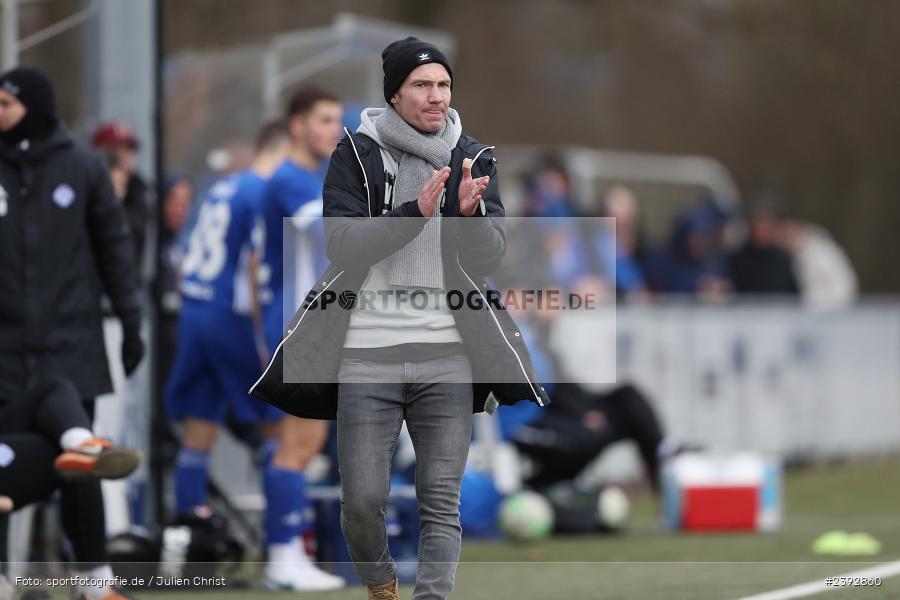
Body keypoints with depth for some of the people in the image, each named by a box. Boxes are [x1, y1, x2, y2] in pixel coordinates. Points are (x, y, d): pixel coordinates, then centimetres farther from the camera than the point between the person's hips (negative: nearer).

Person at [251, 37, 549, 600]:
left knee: (442, 500, -2)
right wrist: (414, 212, -23)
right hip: (366, 352, -1)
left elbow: (490, 255, -1)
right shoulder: (357, 153, 1)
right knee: (363, 501, 1)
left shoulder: (472, 158, 7)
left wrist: (471, 213, -22)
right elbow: (344, 244, -10)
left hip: (447, 355, 1)